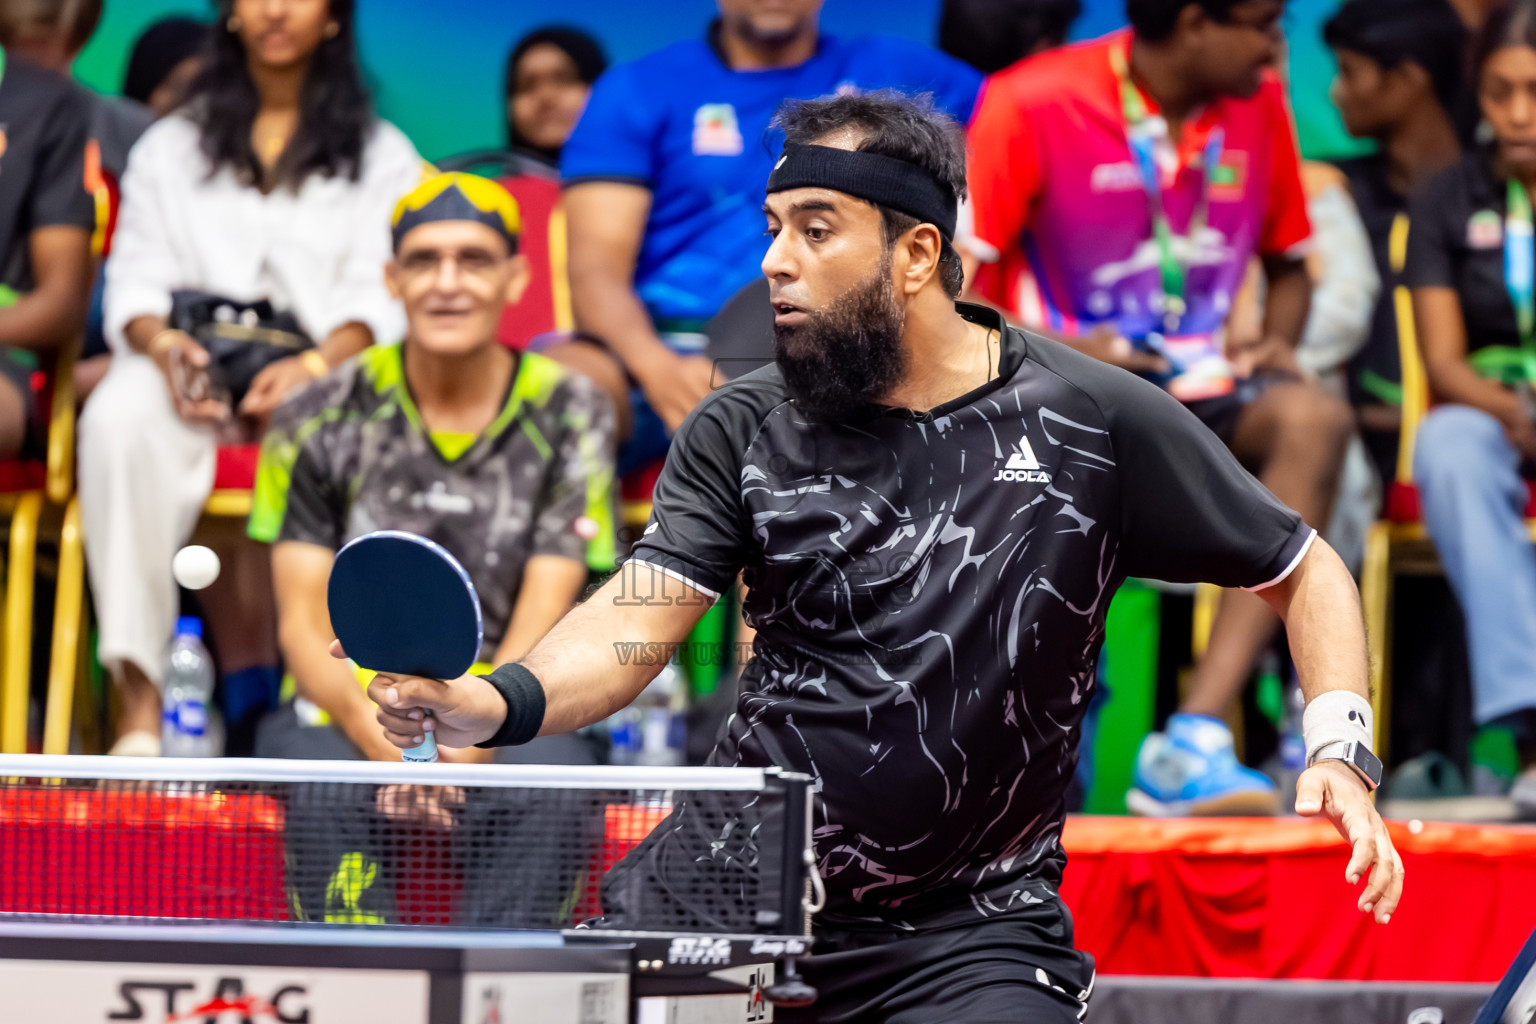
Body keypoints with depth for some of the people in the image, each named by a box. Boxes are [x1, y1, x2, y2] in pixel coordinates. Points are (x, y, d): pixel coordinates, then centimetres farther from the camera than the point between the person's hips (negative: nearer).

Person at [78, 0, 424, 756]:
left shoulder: (382, 155, 20)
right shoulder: (171, 147, 25)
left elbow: (381, 297, 5)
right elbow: (136, 276, 13)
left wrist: (316, 366, -16)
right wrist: (162, 342, -12)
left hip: (328, 373, -1)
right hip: (191, 365, 1)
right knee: (120, 419, -36)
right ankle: (139, 700, -42)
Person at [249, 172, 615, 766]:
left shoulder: (570, 417, 3)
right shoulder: (318, 422, 4)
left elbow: (540, 628, -3)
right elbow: (303, 622, 1)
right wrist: (377, 734, -20)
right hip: (346, 712, 0)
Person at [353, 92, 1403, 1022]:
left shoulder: (1098, 422, -5)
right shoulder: (741, 431, 1)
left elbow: (1305, 572, 5)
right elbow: (636, 621, -11)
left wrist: (1338, 750, -10)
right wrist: (495, 704, -31)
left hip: (966, 932, -2)